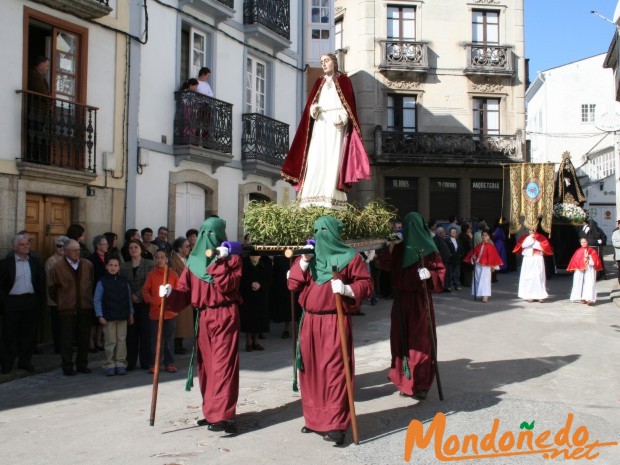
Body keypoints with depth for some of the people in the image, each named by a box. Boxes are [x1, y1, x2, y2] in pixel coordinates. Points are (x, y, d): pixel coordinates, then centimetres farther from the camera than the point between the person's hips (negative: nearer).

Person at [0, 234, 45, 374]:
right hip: (12, 303, -3)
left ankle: (25, 361, 18)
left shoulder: (35, 262, 8)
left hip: (31, 302, 3)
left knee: (29, 333, 7)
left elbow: (41, 283, 9)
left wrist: (40, 300, 2)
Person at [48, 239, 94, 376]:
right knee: (67, 339, 2)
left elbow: (92, 283, 12)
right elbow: (52, 288, 5)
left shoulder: (88, 265, 4)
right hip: (67, 309, -3)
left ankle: (82, 365, 19)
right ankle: (67, 367, 11)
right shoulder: (58, 268, -4)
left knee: (84, 338, 8)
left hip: (85, 308, 3)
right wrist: (61, 301, 11)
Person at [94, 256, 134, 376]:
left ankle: (121, 363, 12)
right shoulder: (102, 282, -1)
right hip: (108, 317, -2)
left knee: (121, 340, 4)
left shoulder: (124, 281, 7)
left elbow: (129, 297, 12)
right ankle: (110, 365, 8)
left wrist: (131, 313, 11)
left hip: (122, 316, 3)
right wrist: (100, 316, -7)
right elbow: (97, 300, -1)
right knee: (110, 341, 0)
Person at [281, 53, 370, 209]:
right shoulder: (319, 82, 21)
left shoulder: (343, 80, 9)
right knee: (316, 159, -9)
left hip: (337, 125, -3)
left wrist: (343, 119, -16)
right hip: (320, 124, 3)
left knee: (334, 159, -12)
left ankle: (332, 200, -17)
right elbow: (311, 104, 13)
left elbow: (350, 104, 1)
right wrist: (313, 109, -10)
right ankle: (313, 200, -14)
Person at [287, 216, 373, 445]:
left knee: (334, 369, -8)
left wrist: (347, 289, -22)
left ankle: (336, 424, -7)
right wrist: (303, 262, -6)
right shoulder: (308, 256, 13)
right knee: (311, 369, 9)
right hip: (310, 321, 6)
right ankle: (315, 418, 21)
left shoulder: (350, 257, -1)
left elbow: (367, 285, -4)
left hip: (335, 321, -5)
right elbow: (292, 285, 6)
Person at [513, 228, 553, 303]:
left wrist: (535, 241, -7)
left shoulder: (540, 238, 3)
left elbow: (544, 246, -11)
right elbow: (523, 245, -9)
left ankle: (541, 296, -6)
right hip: (527, 260, 3)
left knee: (538, 277, -8)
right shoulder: (525, 237, 8)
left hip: (537, 261, -2)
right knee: (528, 277, 0)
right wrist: (530, 238, -10)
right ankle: (530, 296, 5)